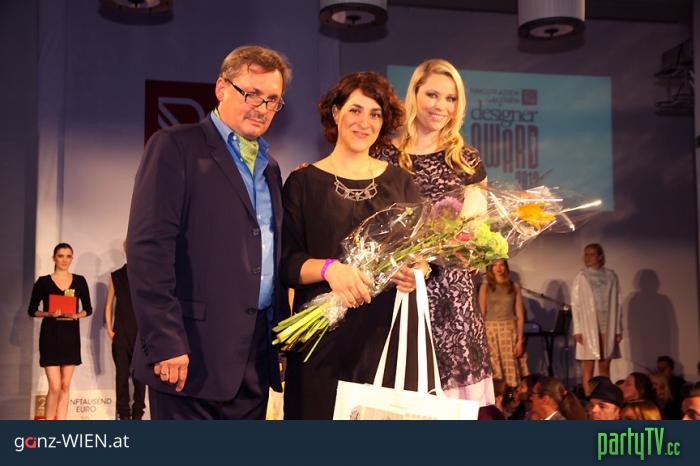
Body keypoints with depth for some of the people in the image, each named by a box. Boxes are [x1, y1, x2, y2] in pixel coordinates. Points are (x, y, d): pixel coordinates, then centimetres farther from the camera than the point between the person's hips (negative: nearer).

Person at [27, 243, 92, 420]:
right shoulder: (43, 282, -1)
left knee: (65, 386, 6)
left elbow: (88, 309, 10)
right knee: (55, 386, -9)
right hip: (50, 336, -3)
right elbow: (32, 310, 2)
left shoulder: (79, 281, 5)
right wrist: (49, 313, -16)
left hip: (71, 335, 3)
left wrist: (77, 315, -10)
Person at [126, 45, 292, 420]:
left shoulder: (269, 167, 19)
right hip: (193, 354, -7)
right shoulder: (176, 146, -4)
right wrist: (165, 343, -18)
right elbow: (148, 247, -13)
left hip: (256, 359, 7)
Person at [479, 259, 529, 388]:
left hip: (511, 331, 1)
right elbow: (481, 314, 2)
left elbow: (520, 315, 5)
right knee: (494, 371, -3)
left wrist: (520, 340, -3)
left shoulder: (514, 287, 7)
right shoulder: (485, 287, 5)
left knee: (512, 371, -4)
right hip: (491, 332, -1)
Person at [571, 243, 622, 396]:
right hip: (588, 327, -1)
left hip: (608, 327, 1)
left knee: (605, 367, 4)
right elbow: (575, 304, 0)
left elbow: (617, 303, 6)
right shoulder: (581, 277, 1)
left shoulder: (610, 276, 5)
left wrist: (618, 328, 3)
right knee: (589, 367, -2)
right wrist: (577, 330, -6)